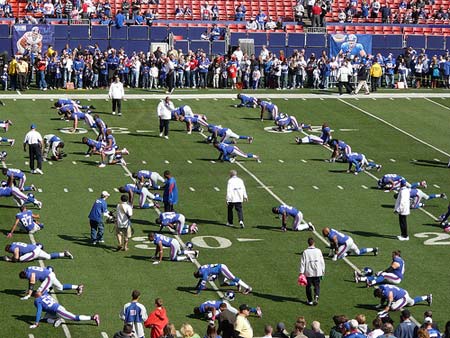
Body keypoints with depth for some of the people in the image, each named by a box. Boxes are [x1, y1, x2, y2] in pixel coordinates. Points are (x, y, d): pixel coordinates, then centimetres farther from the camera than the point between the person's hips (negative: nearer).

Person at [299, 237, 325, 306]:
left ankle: (310, 301, 14)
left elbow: (302, 262, -6)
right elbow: (322, 262, 3)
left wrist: (301, 272, -4)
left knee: (308, 286, 11)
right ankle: (316, 296, -16)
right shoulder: (318, 251, -2)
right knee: (317, 286, 9)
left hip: (308, 273, -1)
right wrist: (323, 270, 15)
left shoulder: (305, 252, -5)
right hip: (317, 272, 1)